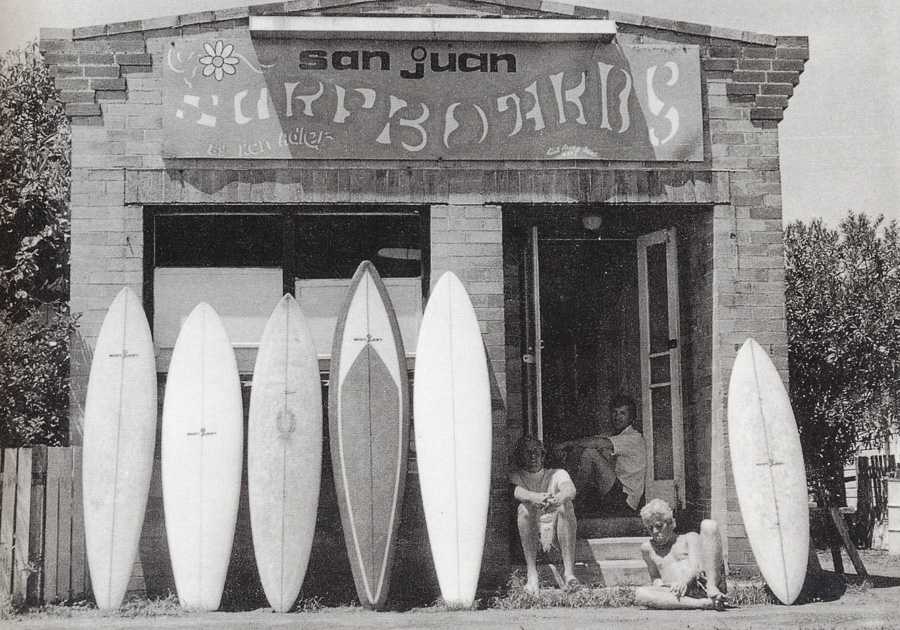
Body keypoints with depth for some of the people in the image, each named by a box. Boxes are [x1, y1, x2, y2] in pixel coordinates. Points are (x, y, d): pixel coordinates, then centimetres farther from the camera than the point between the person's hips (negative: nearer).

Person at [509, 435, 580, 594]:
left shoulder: (557, 474, 12)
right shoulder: (515, 476, 11)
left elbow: (570, 490, -12)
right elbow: (517, 491, -15)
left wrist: (558, 498, -38)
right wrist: (535, 497, -39)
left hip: (555, 532, 1)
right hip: (528, 534, -1)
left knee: (566, 505, -28)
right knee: (525, 508, -29)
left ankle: (569, 572, -36)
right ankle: (532, 573, -33)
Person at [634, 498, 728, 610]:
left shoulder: (689, 538, 22)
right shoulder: (647, 548, 28)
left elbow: (695, 566, 3)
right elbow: (655, 576, 32)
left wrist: (685, 581, -19)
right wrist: (658, 583, 6)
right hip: (681, 594, 1)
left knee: (708, 524, -10)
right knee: (640, 594, -32)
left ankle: (712, 587, -26)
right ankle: (705, 603, -39)